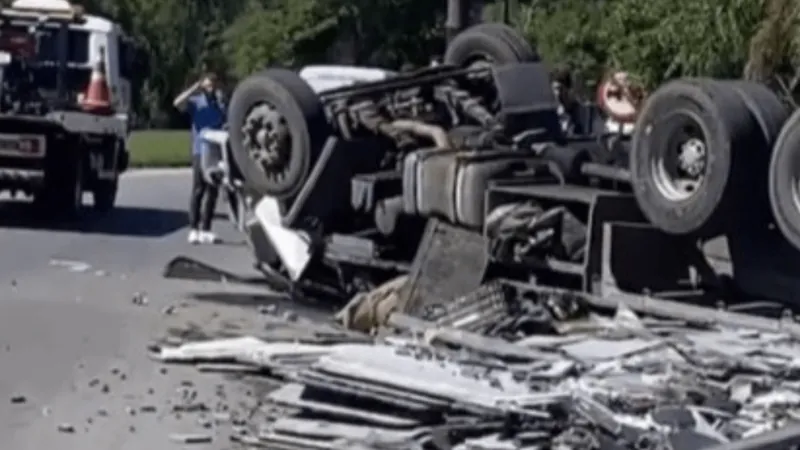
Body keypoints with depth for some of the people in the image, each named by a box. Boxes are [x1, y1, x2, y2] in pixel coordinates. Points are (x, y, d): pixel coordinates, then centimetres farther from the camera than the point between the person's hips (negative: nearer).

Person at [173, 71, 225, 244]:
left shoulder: (221, 104, 15)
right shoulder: (196, 102, 2)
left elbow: (226, 125, 22)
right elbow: (178, 103, -17)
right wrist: (195, 88, -16)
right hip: (201, 152, -4)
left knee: (212, 192, 5)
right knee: (198, 191, -5)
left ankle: (205, 229, 11)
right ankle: (194, 229, -4)